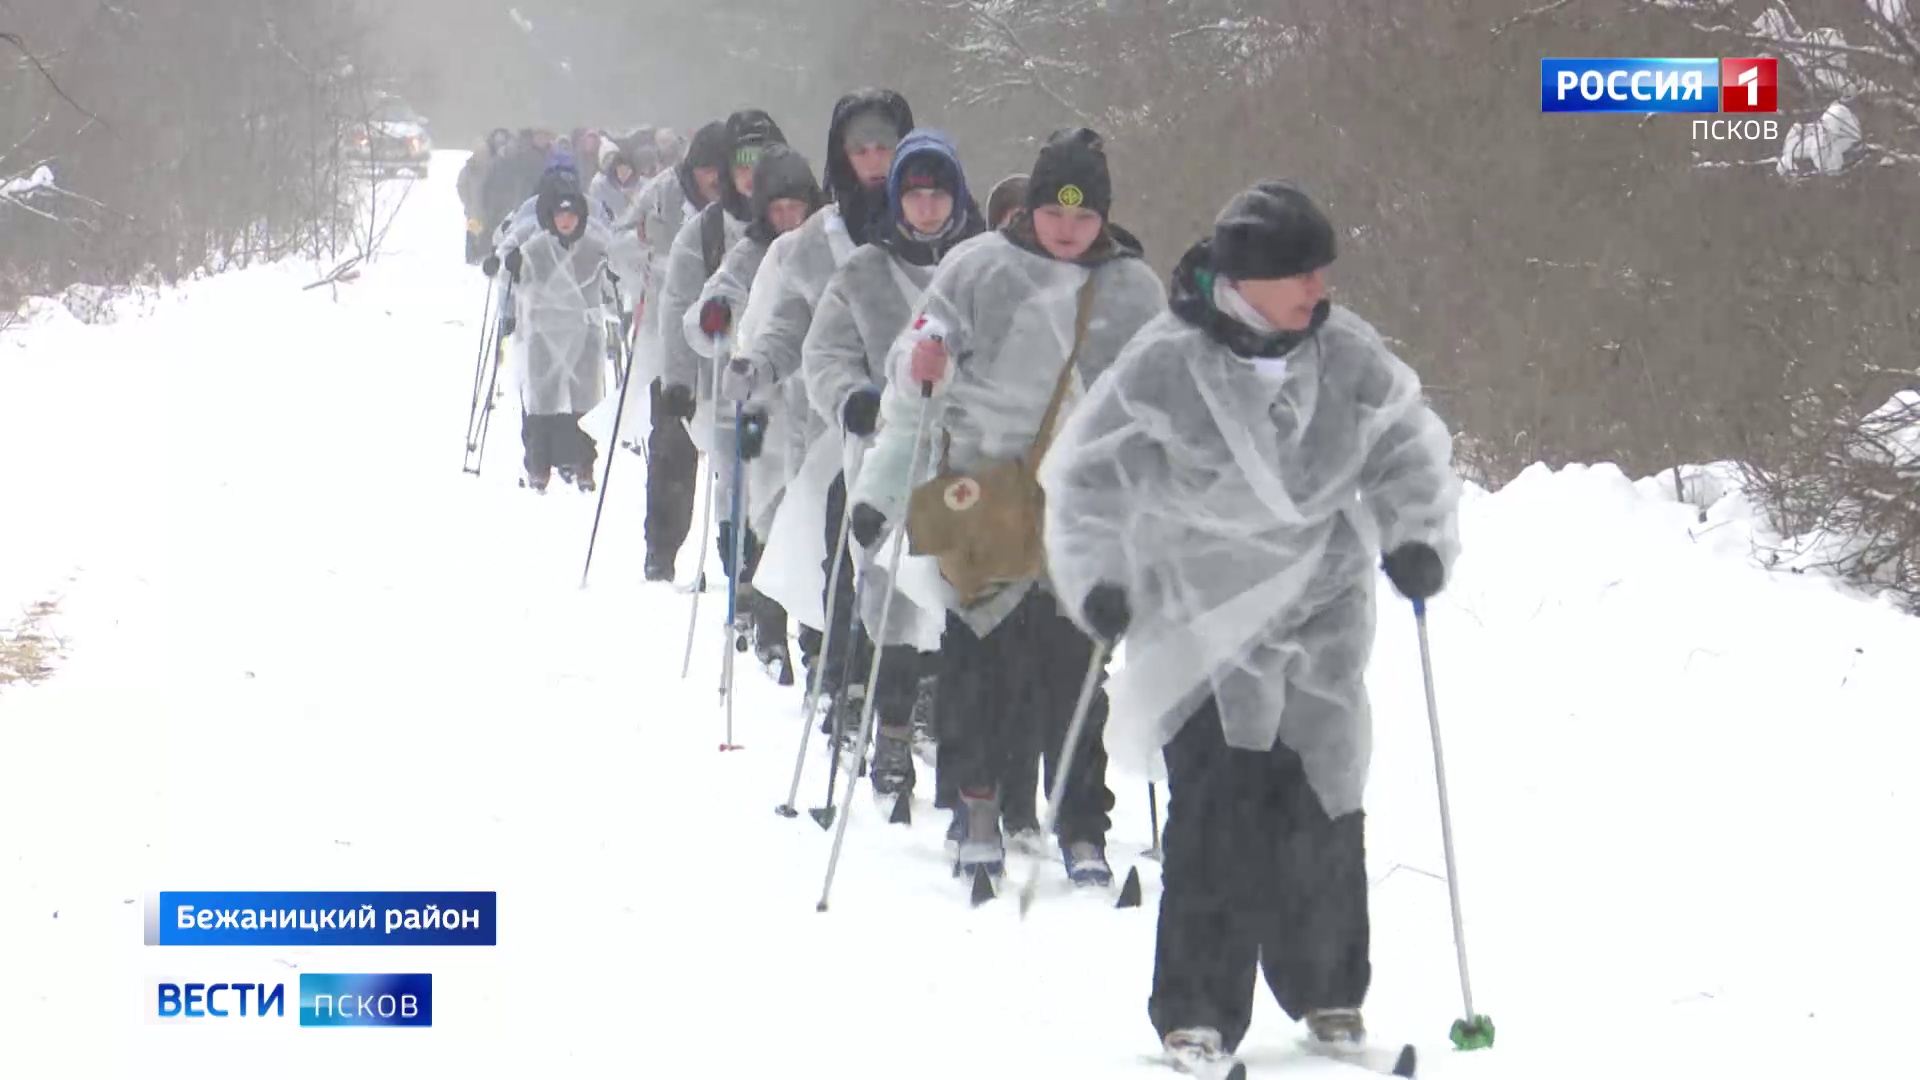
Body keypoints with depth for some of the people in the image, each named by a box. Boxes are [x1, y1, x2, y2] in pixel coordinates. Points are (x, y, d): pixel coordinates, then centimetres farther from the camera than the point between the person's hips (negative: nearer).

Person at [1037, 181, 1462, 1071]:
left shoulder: (1347, 359, -2)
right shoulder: (1165, 366, -13)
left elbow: (1410, 452, 13)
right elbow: (1088, 474, -5)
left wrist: (1418, 538, 0)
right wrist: (1096, 580, -9)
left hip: (1319, 616, 3)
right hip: (1202, 619, -3)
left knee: (1322, 805, 4)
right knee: (1217, 811, -12)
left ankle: (1327, 992, 24)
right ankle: (1197, 1011, -3)